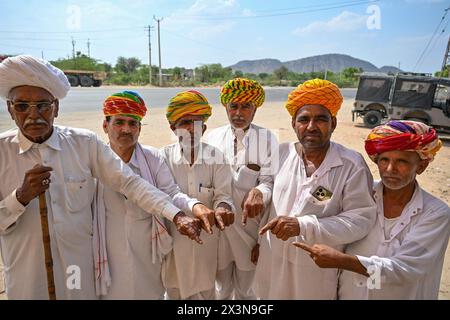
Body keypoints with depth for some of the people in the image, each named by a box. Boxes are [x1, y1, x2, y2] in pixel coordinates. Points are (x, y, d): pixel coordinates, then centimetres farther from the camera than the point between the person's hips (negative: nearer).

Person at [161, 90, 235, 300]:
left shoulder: (215, 157, -7)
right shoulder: (165, 156, -7)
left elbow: (223, 193, -11)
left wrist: (222, 208, -32)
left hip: (206, 237, 0)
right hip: (173, 238, 0)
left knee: (204, 291, 14)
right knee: (175, 290, 17)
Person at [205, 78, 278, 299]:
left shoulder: (267, 139, -6)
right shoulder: (213, 137, -1)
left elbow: (270, 181, -10)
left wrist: (258, 192, -30)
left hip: (249, 225, -1)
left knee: (245, 290, 20)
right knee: (222, 288, 22)